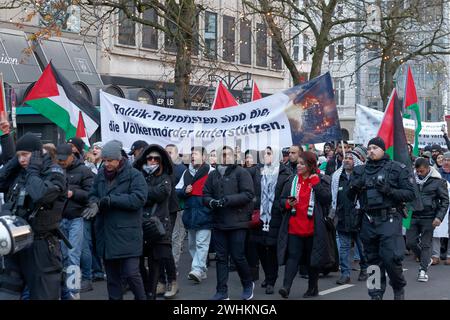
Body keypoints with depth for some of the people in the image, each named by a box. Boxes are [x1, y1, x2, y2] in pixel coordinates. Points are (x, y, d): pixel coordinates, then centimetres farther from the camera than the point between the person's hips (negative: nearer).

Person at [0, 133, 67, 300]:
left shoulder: (54, 172, -9)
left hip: (41, 245, -6)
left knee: (43, 293, 1)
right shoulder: (18, 172, 11)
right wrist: (14, 163, 1)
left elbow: (41, 195, -28)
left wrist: (33, 170, -14)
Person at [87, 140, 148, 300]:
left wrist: (111, 200, -20)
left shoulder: (134, 175, -9)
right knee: (112, 275, 13)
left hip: (127, 234, -5)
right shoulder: (101, 175, 10)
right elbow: (92, 195, 15)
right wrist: (95, 204, -10)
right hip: (106, 233, 6)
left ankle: (141, 298, 15)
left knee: (130, 273, -7)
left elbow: (139, 199, -19)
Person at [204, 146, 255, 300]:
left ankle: (248, 284, 22)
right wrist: (211, 202, -11)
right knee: (221, 257, 7)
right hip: (218, 222, 5)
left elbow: (248, 194, -12)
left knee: (238, 256, -2)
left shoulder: (241, 173, -3)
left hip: (237, 222, -5)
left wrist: (228, 200, -20)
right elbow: (205, 195, 12)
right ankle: (221, 291, 12)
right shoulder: (213, 175, 12)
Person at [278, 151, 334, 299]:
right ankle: (286, 287, -16)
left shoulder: (320, 180, 1)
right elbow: (282, 200, 13)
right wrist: (288, 203, -8)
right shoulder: (292, 180, 10)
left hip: (312, 228, -2)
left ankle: (312, 288, 21)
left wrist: (315, 183, -16)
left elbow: (327, 199, -13)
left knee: (313, 259, 9)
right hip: (294, 227, 2)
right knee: (293, 256, -8)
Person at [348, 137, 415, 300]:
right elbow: (350, 196, 15)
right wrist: (355, 187, -6)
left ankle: (399, 288, 13)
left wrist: (389, 190, -18)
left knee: (390, 258, -12)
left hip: (389, 219, -4)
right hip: (368, 221, 4)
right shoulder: (360, 170, 13)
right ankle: (376, 294, 18)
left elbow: (410, 194, -5)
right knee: (373, 260, 9)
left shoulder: (397, 168, 0)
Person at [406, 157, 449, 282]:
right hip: (414, 216, 4)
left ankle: (423, 270, 6)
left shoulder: (438, 181, -5)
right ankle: (426, 260, 26)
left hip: (428, 218, -4)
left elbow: (445, 201, -2)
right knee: (410, 242, 3)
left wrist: (439, 217, -11)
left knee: (425, 244, -1)